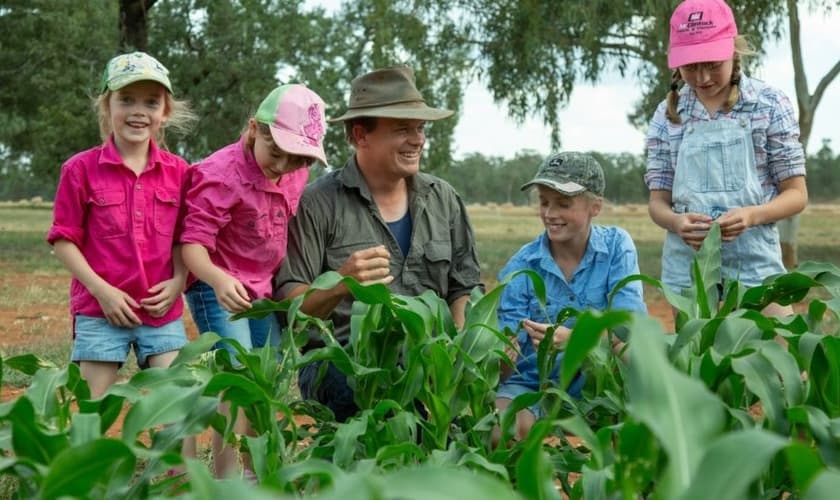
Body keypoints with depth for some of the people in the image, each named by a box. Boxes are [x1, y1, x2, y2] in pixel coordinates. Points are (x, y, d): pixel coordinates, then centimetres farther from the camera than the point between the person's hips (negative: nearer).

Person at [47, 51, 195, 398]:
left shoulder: (178, 171, 3)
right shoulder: (81, 169, -6)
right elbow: (63, 240, -4)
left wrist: (178, 280, -7)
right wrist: (101, 290, -13)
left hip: (162, 311, 2)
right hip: (100, 311, -2)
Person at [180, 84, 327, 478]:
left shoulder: (296, 174, -1)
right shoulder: (221, 175, -24)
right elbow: (193, 241, -27)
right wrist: (218, 279, -45)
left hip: (264, 289, 8)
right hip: (219, 289, -8)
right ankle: (225, 479, -8)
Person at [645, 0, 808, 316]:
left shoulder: (770, 106, -2)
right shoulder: (668, 115, 3)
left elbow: (796, 194, 0)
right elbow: (658, 201, 5)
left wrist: (751, 214, -20)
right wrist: (677, 222, -18)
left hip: (754, 264, -1)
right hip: (687, 269, 2)